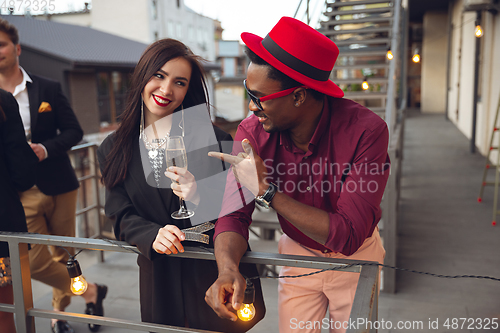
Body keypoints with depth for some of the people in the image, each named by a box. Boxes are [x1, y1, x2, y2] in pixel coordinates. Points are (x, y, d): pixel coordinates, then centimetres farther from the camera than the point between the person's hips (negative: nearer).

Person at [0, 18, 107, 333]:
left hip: (59, 186, 0)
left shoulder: (48, 89, 1)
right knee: (36, 262, -3)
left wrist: (45, 149, -15)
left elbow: (74, 131, 2)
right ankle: (90, 291, 21)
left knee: (64, 254, 12)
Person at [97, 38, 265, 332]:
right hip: (159, 278, 2)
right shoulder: (114, 150, 1)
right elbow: (123, 217, 0)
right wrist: (153, 236, -20)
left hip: (217, 273, -2)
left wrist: (201, 198, -27)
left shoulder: (211, 137, -9)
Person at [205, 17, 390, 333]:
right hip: (298, 253, 2)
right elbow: (234, 214, -19)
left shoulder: (366, 130, -32)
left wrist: (267, 191, -38)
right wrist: (228, 268, -40)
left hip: (356, 258, -1)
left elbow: (349, 236, -35)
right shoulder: (252, 132, -21)